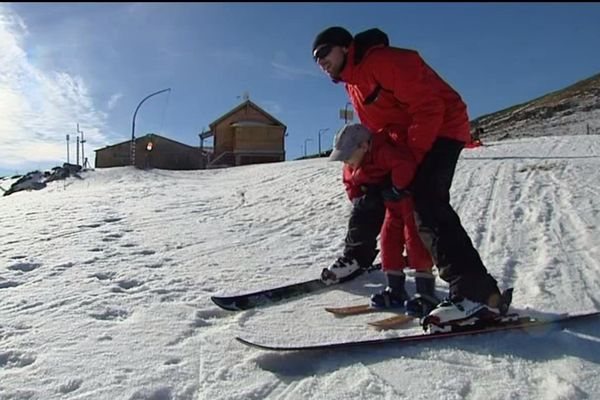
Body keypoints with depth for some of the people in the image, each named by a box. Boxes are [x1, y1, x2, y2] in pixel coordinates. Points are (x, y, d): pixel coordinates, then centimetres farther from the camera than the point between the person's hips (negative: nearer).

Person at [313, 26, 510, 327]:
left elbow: (428, 105, -22)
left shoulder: (382, 61, -17)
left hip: (441, 129, -10)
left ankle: (478, 293, -29)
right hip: (407, 143, 10)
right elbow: (374, 127, 16)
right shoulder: (351, 81, 13)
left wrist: (412, 158, -25)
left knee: (426, 201, -27)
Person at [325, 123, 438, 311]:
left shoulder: (382, 150, -31)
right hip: (395, 202, 9)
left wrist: (396, 189, -32)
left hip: (411, 194, -9)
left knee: (414, 238, -14)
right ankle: (395, 289, 12)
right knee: (389, 238, 5)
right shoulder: (352, 168, 0)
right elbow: (352, 187, 9)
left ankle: (426, 293, -7)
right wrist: (360, 199, -12)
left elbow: (405, 164, -46)